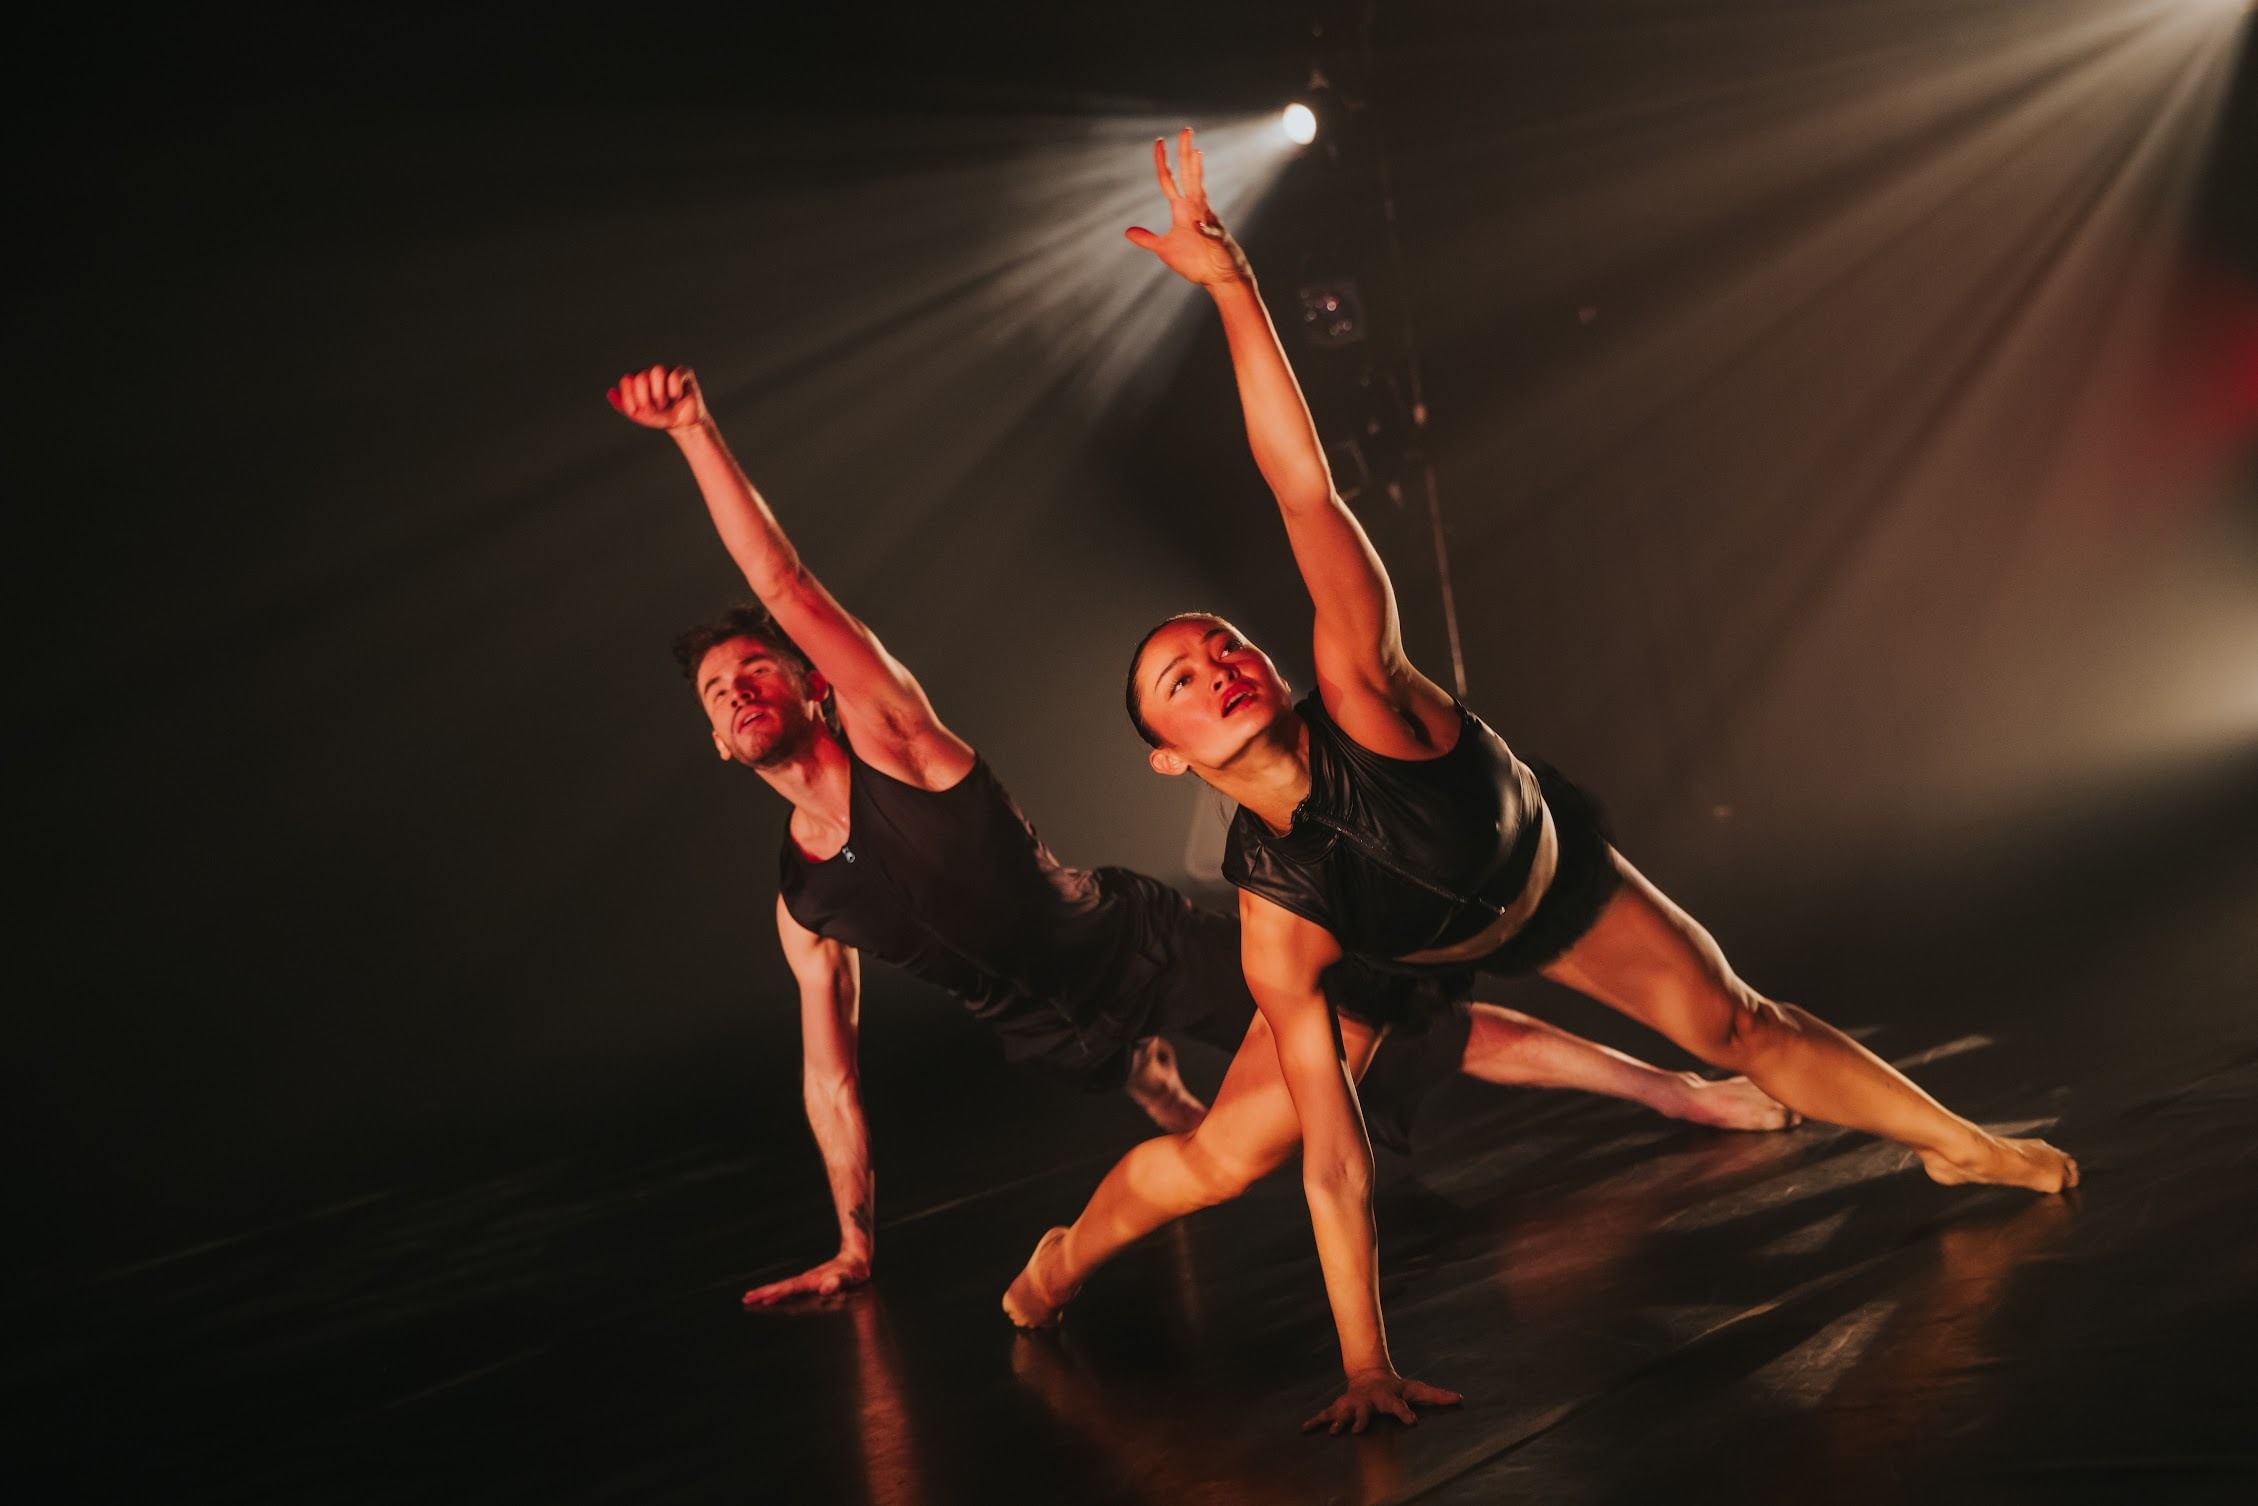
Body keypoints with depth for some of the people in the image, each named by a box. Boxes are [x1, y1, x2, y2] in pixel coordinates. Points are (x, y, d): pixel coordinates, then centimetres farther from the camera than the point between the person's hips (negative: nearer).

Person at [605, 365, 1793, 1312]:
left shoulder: (888, 732, -14)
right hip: (1062, 1036, 5)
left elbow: (786, 586, -24)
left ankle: (1681, 1091, 1)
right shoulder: (799, 900, 2)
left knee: (1424, 1031, -8)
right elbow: (830, 1072, 9)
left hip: (1149, 942, -5)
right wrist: (853, 1246, 11)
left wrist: (700, 433, -33)